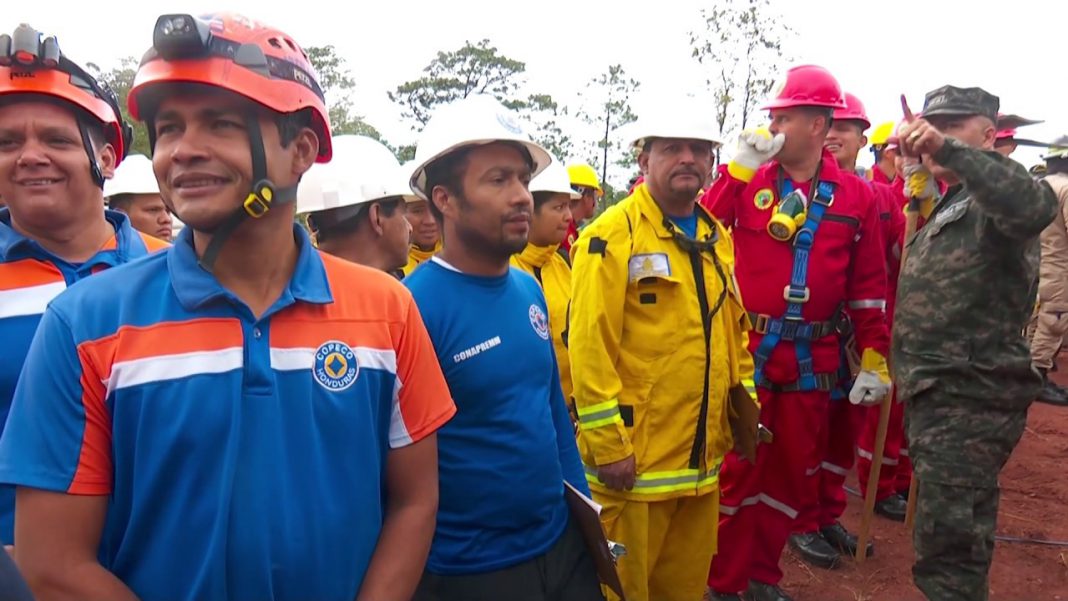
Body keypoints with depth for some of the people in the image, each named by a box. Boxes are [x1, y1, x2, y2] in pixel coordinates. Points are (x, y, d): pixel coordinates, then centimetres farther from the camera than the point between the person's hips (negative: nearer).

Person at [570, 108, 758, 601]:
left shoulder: (716, 237, 11)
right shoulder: (612, 236, -13)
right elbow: (589, 348, -18)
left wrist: (746, 405, 16)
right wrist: (608, 444, -18)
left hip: (700, 456, 7)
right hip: (633, 457, -6)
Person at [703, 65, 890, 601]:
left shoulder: (856, 195, 3)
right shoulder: (749, 181, 1)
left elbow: (869, 285, 4)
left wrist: (875, 361, 1)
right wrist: (738, 169, -15)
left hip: (813, 360, 2)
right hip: (746, 350, -2)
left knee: (793, 468, 14)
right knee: (737, 465, 5)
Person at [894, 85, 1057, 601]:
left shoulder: (993, 202, -11)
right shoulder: (944, 206, 18)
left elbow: (1036, 206, -36)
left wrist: (949, 150, -40)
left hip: (970, 402, -10)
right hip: (939, 396, 10)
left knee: (946, 549, -9)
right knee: (961, 539, 23)